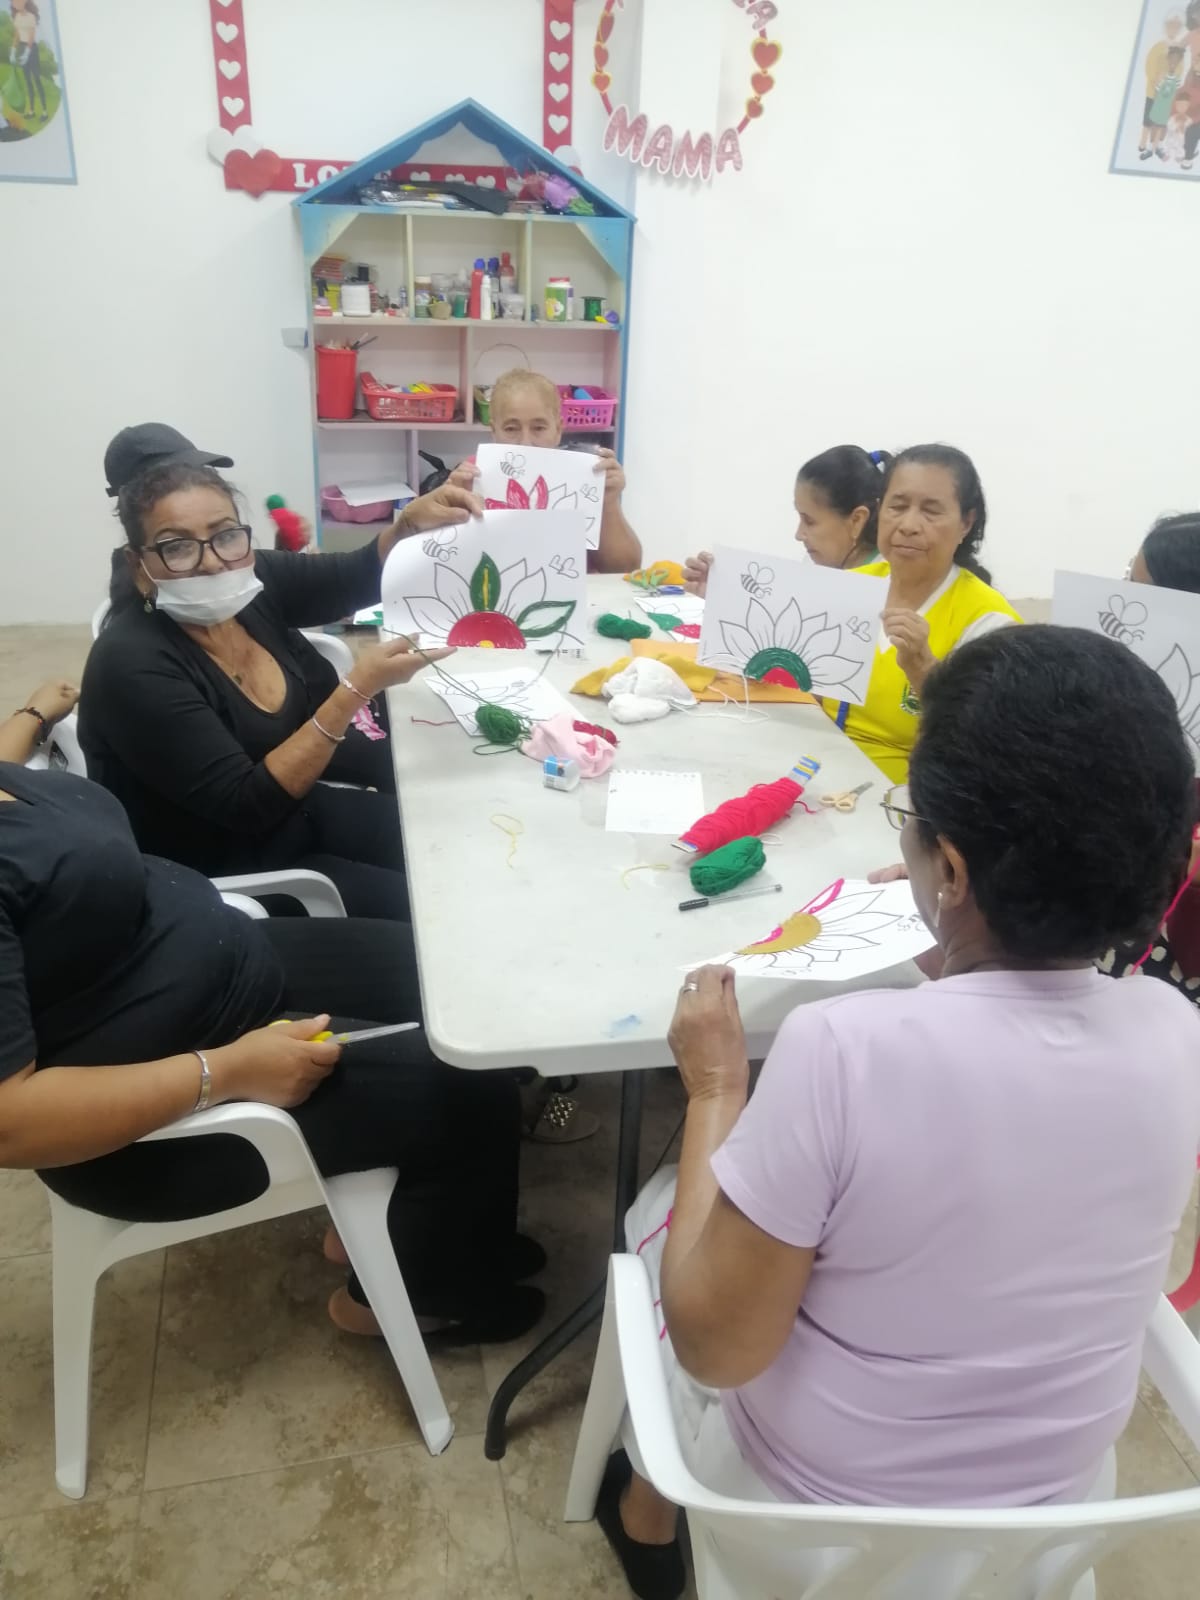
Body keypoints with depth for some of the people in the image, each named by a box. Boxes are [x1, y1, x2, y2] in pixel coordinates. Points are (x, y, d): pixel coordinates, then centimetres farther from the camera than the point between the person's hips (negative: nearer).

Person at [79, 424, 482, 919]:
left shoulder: (249, 581, -8)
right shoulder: (134, 666, -26)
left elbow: (355, 578, 1)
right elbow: (249, 805, -28)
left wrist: (410, 521, -21)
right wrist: (357, 690, -32)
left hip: (297, 810, 7)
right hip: (223, 874, -7)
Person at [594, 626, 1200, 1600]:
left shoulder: (845, 1047, -35)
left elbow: (714, 1347, -24)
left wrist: (716, 1091, -15)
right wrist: (960, 945, 2)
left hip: (812, 1507, -4)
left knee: (656, 1212, 20)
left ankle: (651, 1517, 43)